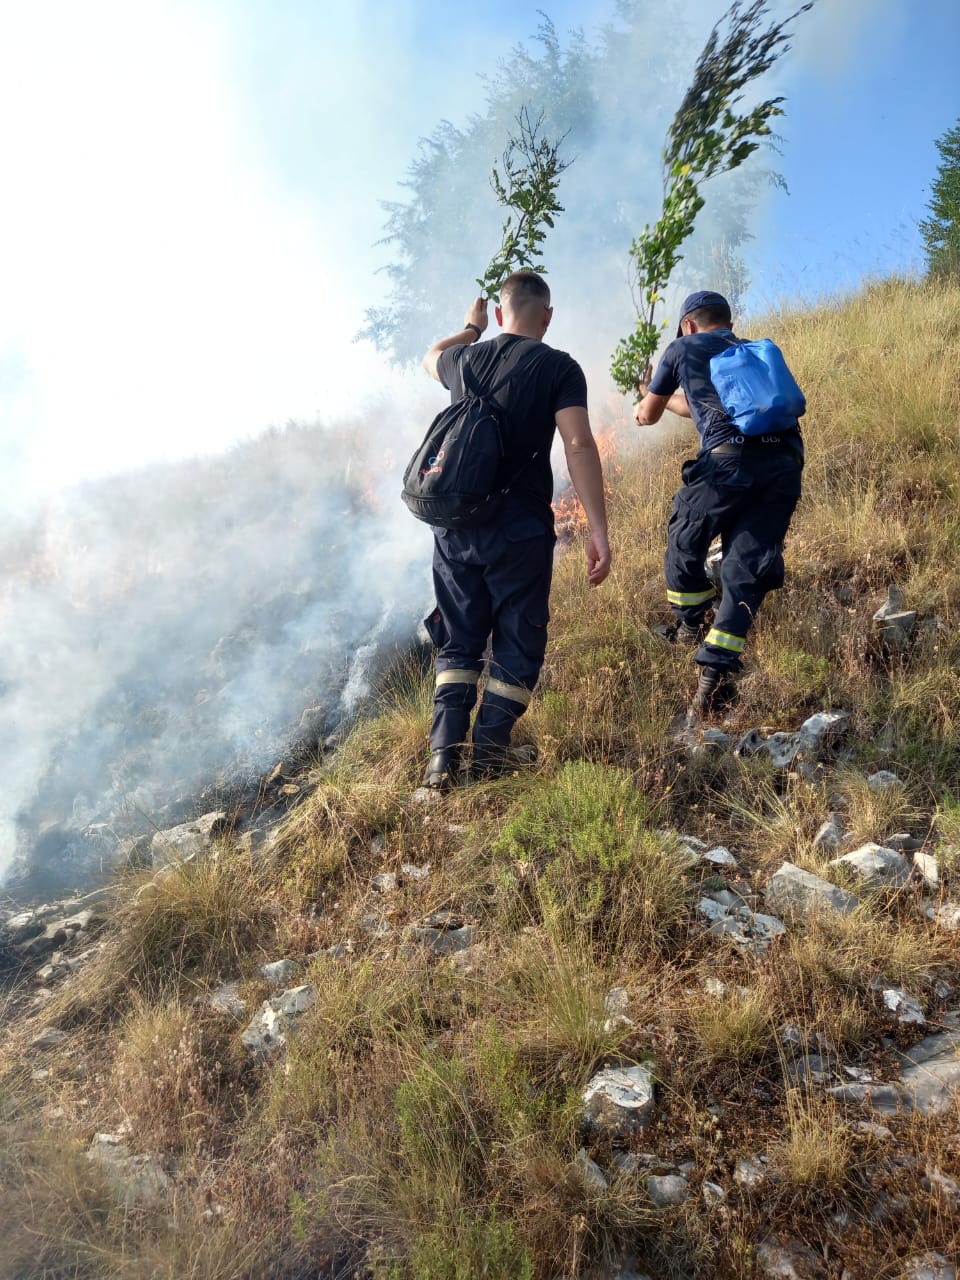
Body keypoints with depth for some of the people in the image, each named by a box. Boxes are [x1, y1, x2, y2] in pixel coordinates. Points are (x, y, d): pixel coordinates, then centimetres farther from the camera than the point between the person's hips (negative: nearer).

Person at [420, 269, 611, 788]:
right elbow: (579, 445, -15)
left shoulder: (467, 360, 9)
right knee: (517, 643, 7)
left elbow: (431, 357, 33)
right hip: (520, 530, -4)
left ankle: (445, 751, 3)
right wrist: (599, 530, -16)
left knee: (458, 641, 12)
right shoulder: (558, 367, -4)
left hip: (455, 526, 4)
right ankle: (490, 751, 3)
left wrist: (471, 328, 49)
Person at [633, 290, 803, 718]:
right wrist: (662, 395, 63)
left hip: (730, 459, -5)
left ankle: (691, 628, 36)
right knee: (747, 570, 5)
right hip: (786, 464, 5)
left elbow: (648, 415, 30)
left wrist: (644, 405, 55)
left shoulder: (684, 348, 18)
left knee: (684, 544, 18)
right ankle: (716, 672, -4)